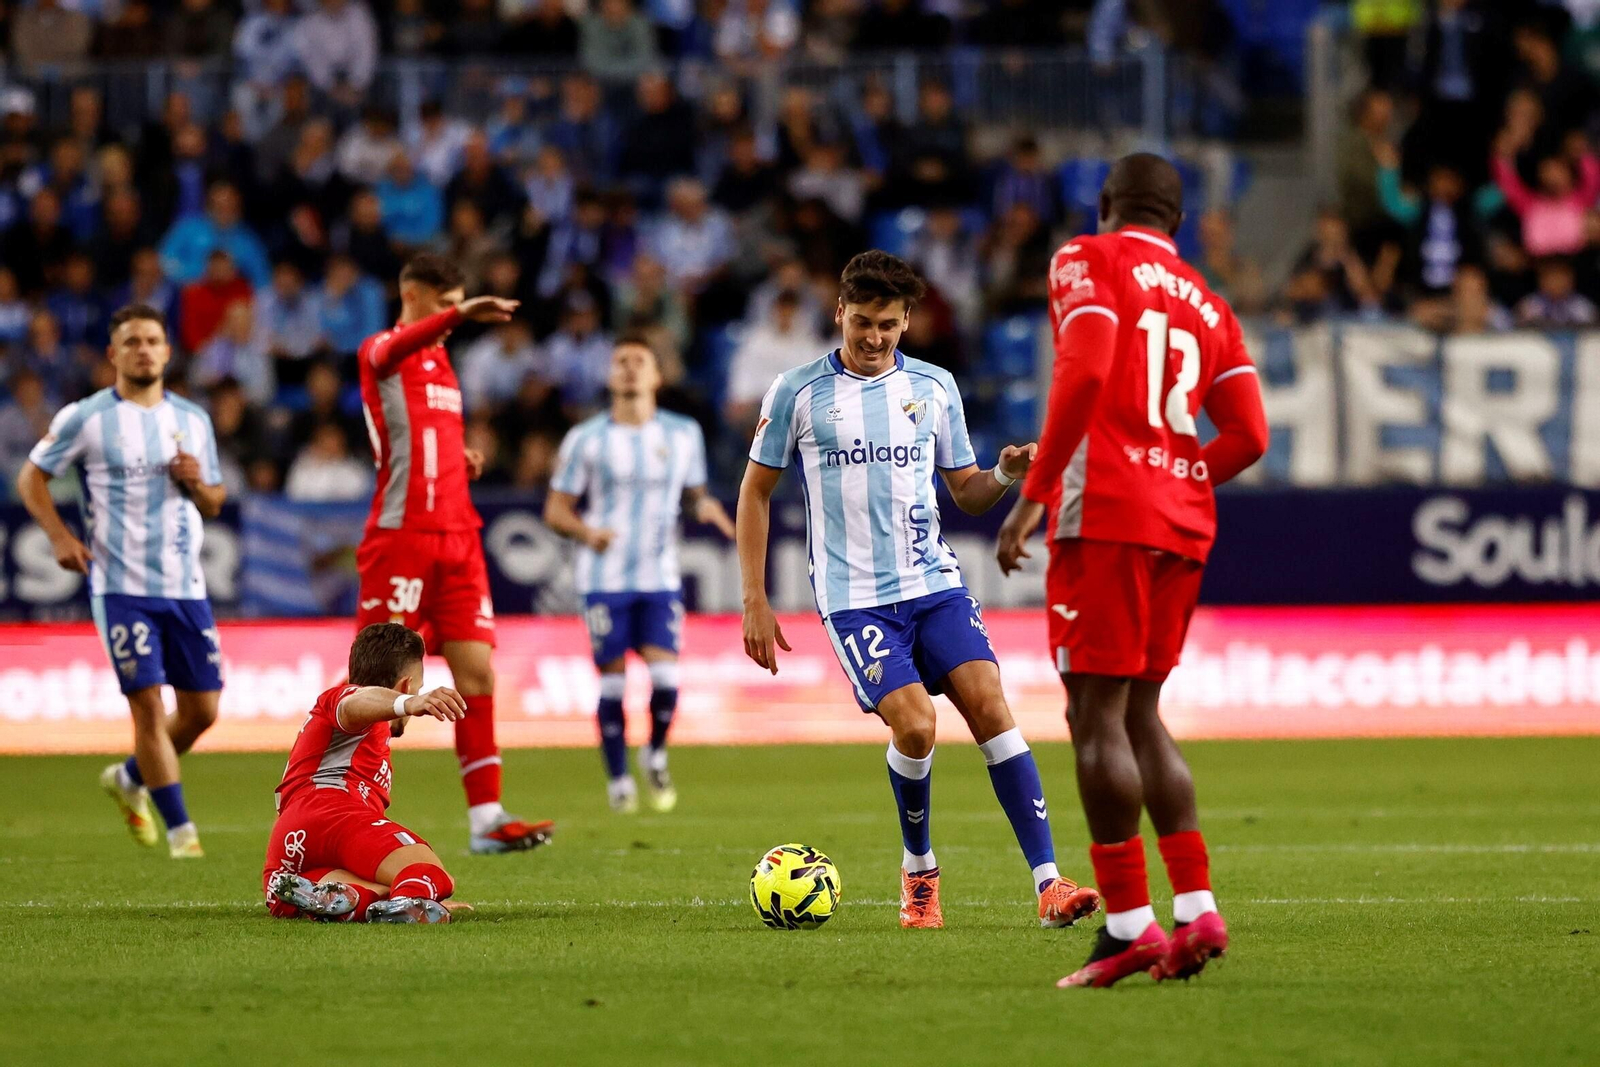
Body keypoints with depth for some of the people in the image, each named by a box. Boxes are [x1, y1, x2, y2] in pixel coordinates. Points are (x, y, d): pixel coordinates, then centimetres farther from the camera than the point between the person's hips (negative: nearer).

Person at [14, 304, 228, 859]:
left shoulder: (193, 420, 12)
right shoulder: (85, 418, -1)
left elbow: (214, 503, 18)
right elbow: (31, 477, 5)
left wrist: (197, 484, -5)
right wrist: (60, 536, -9)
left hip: (186, 584, 5)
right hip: (120, 584, -5)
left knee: (202, 708, 5)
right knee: (148, 703, -11)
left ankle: (130, 778, 30)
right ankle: (180, 829, -3)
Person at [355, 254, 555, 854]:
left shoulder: (441, 361, 21)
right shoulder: (380, 352, -3)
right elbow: (395, 349, -30)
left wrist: (462, 460, 10)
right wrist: (460, 313, -46)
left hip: (457, 535, 7)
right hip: (401, 535, -7)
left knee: (477, 672, 0)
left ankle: (486, 819, -2)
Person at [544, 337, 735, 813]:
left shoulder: (683, 434, 7)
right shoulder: (586, 439, 1)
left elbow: (692, 491, 18)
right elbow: (556, 509, 3)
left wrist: (704, 506, -6)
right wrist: (587, 531, -18)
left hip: (660, 576, 1)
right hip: (605, 578, -1)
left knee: (664, 675, -12)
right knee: (611, 679, -2)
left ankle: (656, 755, 15)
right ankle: (618, 779, 14)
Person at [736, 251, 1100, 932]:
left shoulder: (934, 387, 9)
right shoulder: (798, 392, 1)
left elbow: (966, 492, 16)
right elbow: (756, 492, 8)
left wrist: (1006, 476, -7)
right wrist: (755, 601, 3)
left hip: (935, 582, 3)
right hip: (854, 595, -3)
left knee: (989, 704, -14)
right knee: (914, 724, -18)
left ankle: (1048, 883, -16)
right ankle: (918, 870, 9)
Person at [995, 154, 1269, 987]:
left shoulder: (1088, 262, 2)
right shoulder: (1207, 303, 19)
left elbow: (1085, 371, -15)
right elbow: (1247, 435, 11)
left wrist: (1034, 492, -14)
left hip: (1105, 512, -7)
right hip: (1184, 521, 7)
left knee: (1097, 712, -5)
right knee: (1138, 711, 15)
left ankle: (1129, 924, -10)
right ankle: (1197, 909, 6)